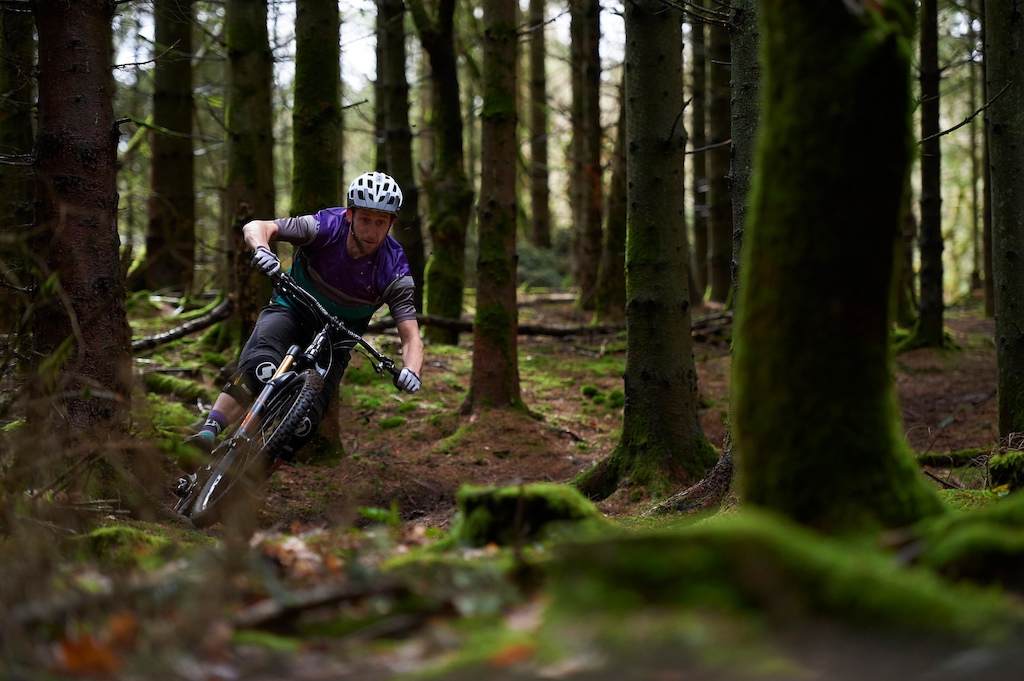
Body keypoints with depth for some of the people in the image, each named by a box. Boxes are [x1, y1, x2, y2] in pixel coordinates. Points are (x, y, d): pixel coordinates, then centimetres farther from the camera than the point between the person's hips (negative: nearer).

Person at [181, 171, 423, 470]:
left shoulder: (395, 274, -19)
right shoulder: (325, 228, -21)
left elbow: (411, 337, -21)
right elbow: (256, 227, -25)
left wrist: (411, 372, -43)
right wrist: (261, 250, -49)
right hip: (291, 311, -1)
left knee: (304, 423, -17)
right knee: (260, 368, -35)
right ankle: (207, 435, -41)